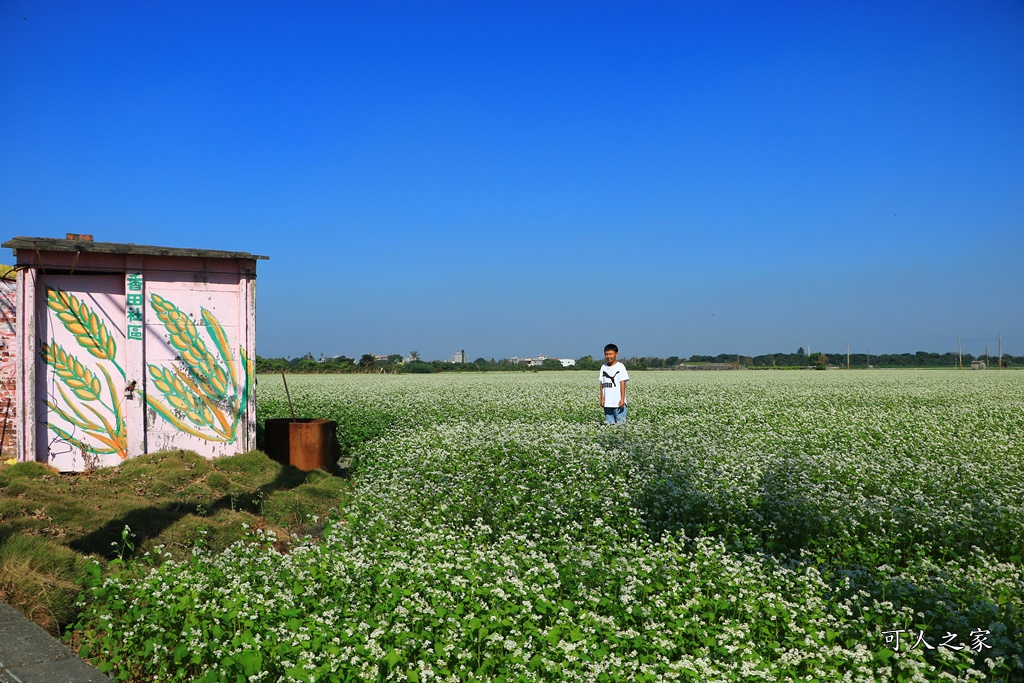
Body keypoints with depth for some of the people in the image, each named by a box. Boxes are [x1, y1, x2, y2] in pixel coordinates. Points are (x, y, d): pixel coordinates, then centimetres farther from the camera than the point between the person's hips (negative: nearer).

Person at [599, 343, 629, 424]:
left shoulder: (620, 366, -3)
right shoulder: (603, 367, 11)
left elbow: (622, 383, -6)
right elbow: (602, 384, 12)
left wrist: (622, 399, -10)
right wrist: (602, 398, 5)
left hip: (618, 402, -5)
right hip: (607, 402, 5)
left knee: (620, 423, -5)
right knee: (609, 423, 7)